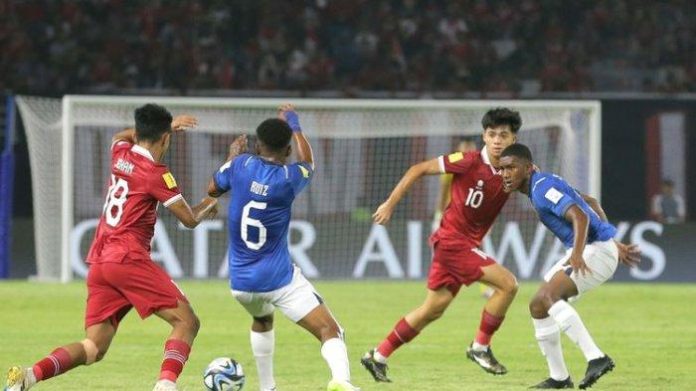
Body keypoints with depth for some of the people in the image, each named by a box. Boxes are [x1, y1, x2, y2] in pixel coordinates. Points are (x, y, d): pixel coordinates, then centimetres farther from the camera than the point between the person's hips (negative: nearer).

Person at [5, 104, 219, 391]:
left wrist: (166, 126, 47)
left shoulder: (120, 154, 15)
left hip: (98, 263, 7)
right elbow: (190, 219, -1)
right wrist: (207, 207, 21)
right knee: (187, 322, -2)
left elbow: (121, 136, 42)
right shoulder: (156, 173, -5)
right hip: (129, 260, -7)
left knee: (93, 348, 3)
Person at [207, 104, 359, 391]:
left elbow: (213, 189, 16)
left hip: (241, 281, 4)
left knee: (262, 320, 36)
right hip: (280, 278, -4)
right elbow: (308, 164, 17)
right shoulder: (290, 177, -9)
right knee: (330, 331, -12)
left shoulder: (241, 165, -6)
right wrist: (294, 125, 31)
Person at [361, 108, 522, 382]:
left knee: (434, 308, 16)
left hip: (467, 244, 7)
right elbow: (418, 169, -10)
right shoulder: (469, 162, -16)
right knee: (507, 284, -17)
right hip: (453, 240, -7)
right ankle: (480, 348, -3)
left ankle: (378, 357, 26)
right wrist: (390, 204, -9)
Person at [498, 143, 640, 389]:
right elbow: (591, 203, 23)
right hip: (583, 250, 10)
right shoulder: (543, 184, 14)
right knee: (537, 306, 8)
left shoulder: (542, 187, -17)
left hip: (598, 249, -10)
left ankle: (596, 358, -32)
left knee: (549, 296, -27)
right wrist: (613, 243, 26)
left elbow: (580, 216, -30)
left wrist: (577, 254, -44)